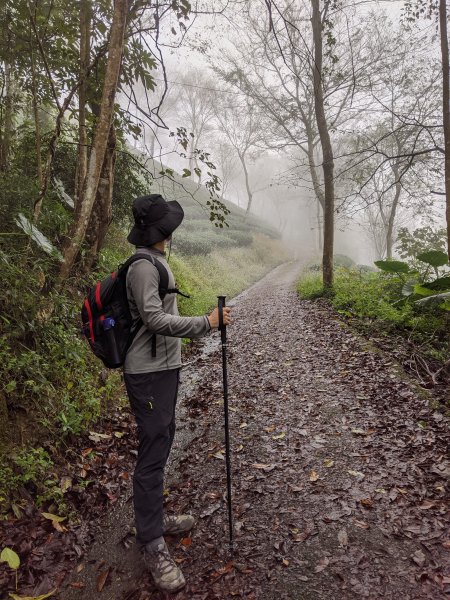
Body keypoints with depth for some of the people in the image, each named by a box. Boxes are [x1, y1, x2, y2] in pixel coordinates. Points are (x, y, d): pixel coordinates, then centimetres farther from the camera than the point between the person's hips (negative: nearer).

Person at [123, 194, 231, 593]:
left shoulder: (156, 262, 14)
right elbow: (155, 319, -25)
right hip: (149, 373, -10)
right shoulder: (143, 266, -17)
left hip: (164, 367, 10)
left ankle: (155, 519, 33)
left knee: (161, 444, 18)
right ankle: (153, 545, 9)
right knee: (153, 453, -3)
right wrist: (206, 323, -25)